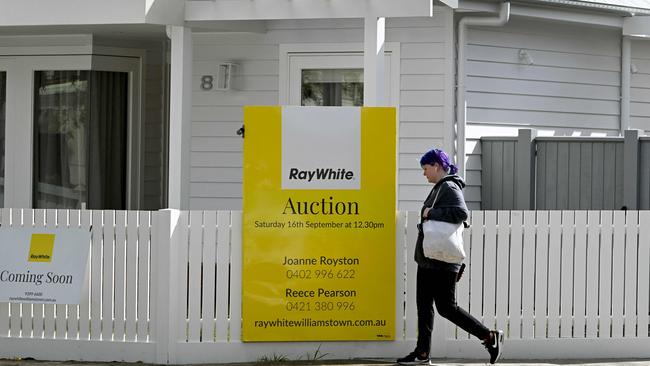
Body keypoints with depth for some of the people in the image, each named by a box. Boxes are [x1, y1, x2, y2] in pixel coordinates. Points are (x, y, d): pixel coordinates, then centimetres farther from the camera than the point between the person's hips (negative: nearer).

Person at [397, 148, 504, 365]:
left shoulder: (449, 188, -15)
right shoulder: (439, 188, 16)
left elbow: (462, 213, -30)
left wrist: (431, 213, -24)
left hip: (442, 263, -11)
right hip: (428, 261, 11)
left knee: (446, 307, -7)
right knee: (424, 306, 11)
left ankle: (490, 337, -1)